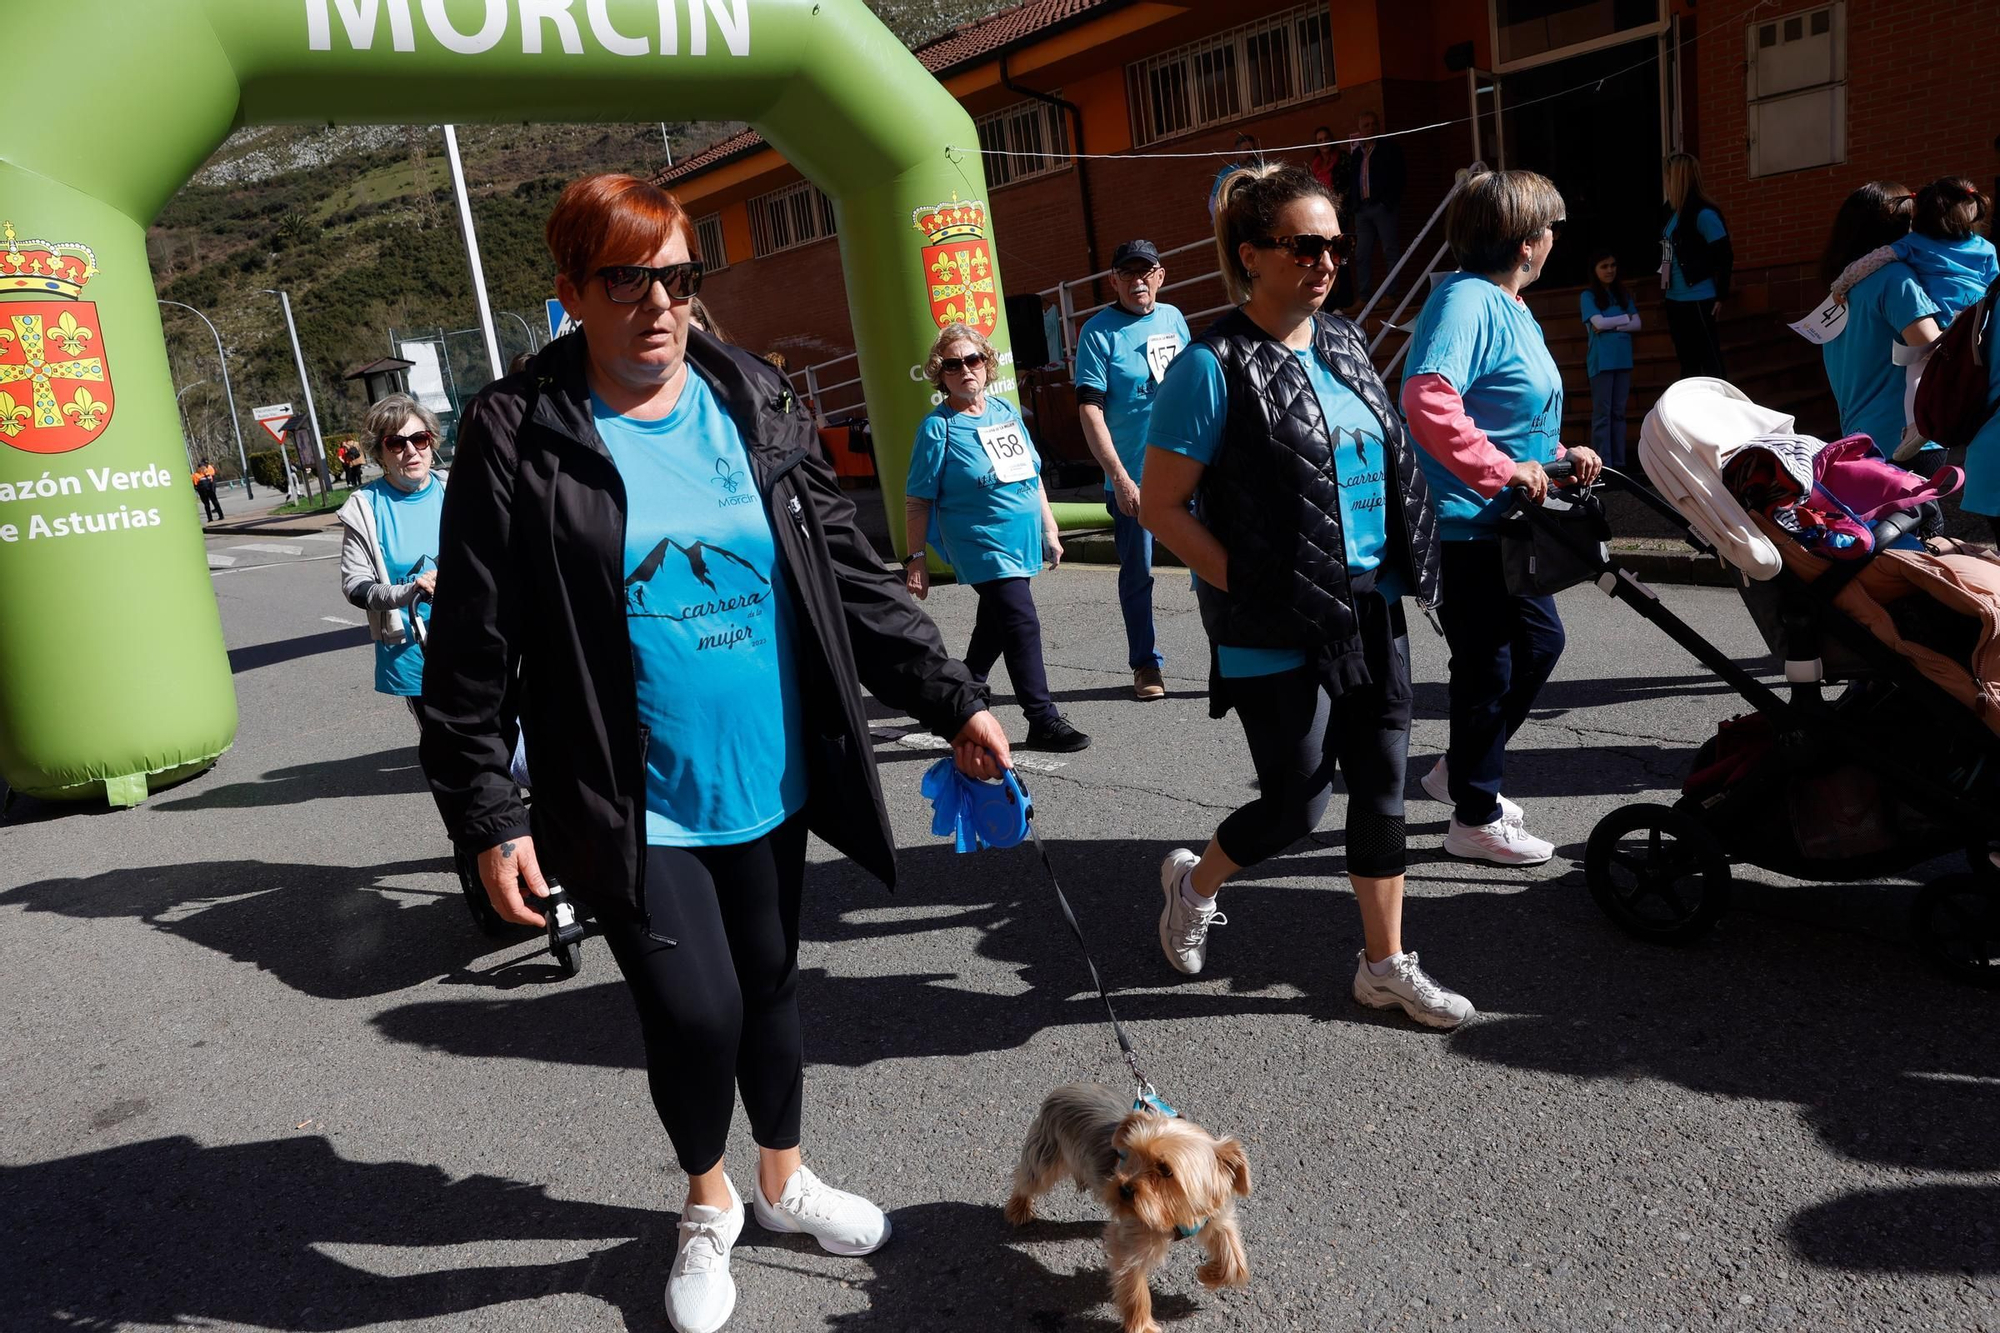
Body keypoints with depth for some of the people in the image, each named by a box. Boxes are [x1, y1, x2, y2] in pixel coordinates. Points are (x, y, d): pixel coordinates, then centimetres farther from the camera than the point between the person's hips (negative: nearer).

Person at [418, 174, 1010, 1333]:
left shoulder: (754, 403, 3)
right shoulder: (516, 435, -8)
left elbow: (849, 570, 5)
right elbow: (474, 649, -7)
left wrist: (952, 698, 2)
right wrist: (489, 814, -8)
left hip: (768, 782, 4)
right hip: (635, 804, -4)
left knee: (771, 984, 17)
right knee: (697, 1012, -4)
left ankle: (782, 1178, 44)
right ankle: (709, 1201, 30)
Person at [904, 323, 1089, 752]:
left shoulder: (1005, 411, 7)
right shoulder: (938, 428, -10)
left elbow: (1031, 473, 16)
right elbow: (917, 500, -9)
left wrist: (1049, 528, 16)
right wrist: (916, 559, -10)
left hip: (1021, 543, 7)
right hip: (983, 549, -7)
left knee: (995, 628, 19)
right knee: (1023, 625, -13)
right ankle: (1043, 720, -6)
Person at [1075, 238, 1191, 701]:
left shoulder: (1172, 318, 9)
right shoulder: (1099, 331, -6)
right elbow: (1089, 410, -12)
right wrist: (1120, 479, -18)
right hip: (1134, 479, -4)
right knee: (1137, 573, 7)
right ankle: (1146, 665, 23)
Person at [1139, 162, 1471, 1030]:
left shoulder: (1344, 341, 8)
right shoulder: (1214, 367, -15)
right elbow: (1161, 508, -14)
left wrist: (1393, 572, 9)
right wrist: (1253, 588, -16)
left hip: (1371, 613, 7)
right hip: (1275, 634, -7)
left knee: (1383, 786, 11)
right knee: (1297, 804, 3)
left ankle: (1385, 966, 27)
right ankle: (1192, 884, 33)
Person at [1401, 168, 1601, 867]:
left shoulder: (1509, 306, 16)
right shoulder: (1466, 300, -17)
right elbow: (1427, 400, -34)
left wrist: (1560, 455, 11)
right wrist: (1504, 470, -30)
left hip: (1502, 522, 11)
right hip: (1464, 522, -11)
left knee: (1539, 641, 18)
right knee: (1487, 666, 0)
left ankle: (1460, 770, 32)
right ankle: (1475, 818, 15)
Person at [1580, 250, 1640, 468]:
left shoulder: (1624, 294, 15)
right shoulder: (1588, 296, 1)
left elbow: (1637, 325, 6)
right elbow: (1599, 323, -12)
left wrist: (1611, 326, -8)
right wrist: (1625, 318, 0)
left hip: (1623, 359, 5)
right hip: (1601, 361, -5)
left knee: (1619, 412, 5)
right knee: (1602, 413, -5)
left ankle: (1619, 462, 7)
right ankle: (1603, 463, -6)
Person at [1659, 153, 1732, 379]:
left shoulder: (1703, 214, -12)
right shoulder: (1673, 213, 10)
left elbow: (1724, 256, -13)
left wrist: (1721, 296, -13)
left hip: (1698, 301, -8)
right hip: (1675, 300, 8)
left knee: (1711, 363, -2)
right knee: (1687, 363, 15)